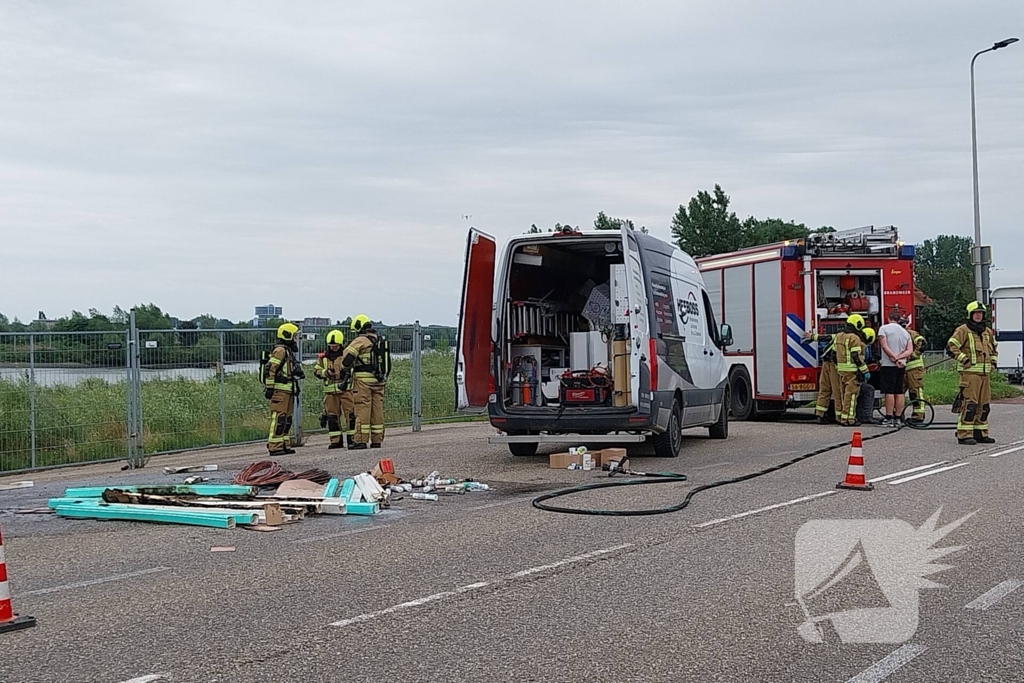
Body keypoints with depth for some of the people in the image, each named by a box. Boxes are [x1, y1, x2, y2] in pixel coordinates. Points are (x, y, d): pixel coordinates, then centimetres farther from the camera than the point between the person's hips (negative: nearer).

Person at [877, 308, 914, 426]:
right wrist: (898, 357, -8)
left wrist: (894, 358, -12)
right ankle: (898, 418, 9)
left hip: (888, 365, -5)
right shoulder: (905, 332, 14)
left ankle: (889, 418, -9)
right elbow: (910, 350, 3)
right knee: (899, 392, 8)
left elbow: (885, 346, -14)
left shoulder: (884, 328, -3)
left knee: (889, 392, -6)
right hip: (901, 366, 6)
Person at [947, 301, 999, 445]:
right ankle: (964, 435, -11)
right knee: (969, 404, -12)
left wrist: (994, 361, 18)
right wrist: (964, 359, -15)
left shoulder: (988, 332, 18)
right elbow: (951, 346, -13)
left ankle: (981, 433, 18)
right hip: (970, 373, -8)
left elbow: (994, 348, 33)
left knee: (984, 405, 10)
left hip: (985, 373, 8)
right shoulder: (963, 330, -6)